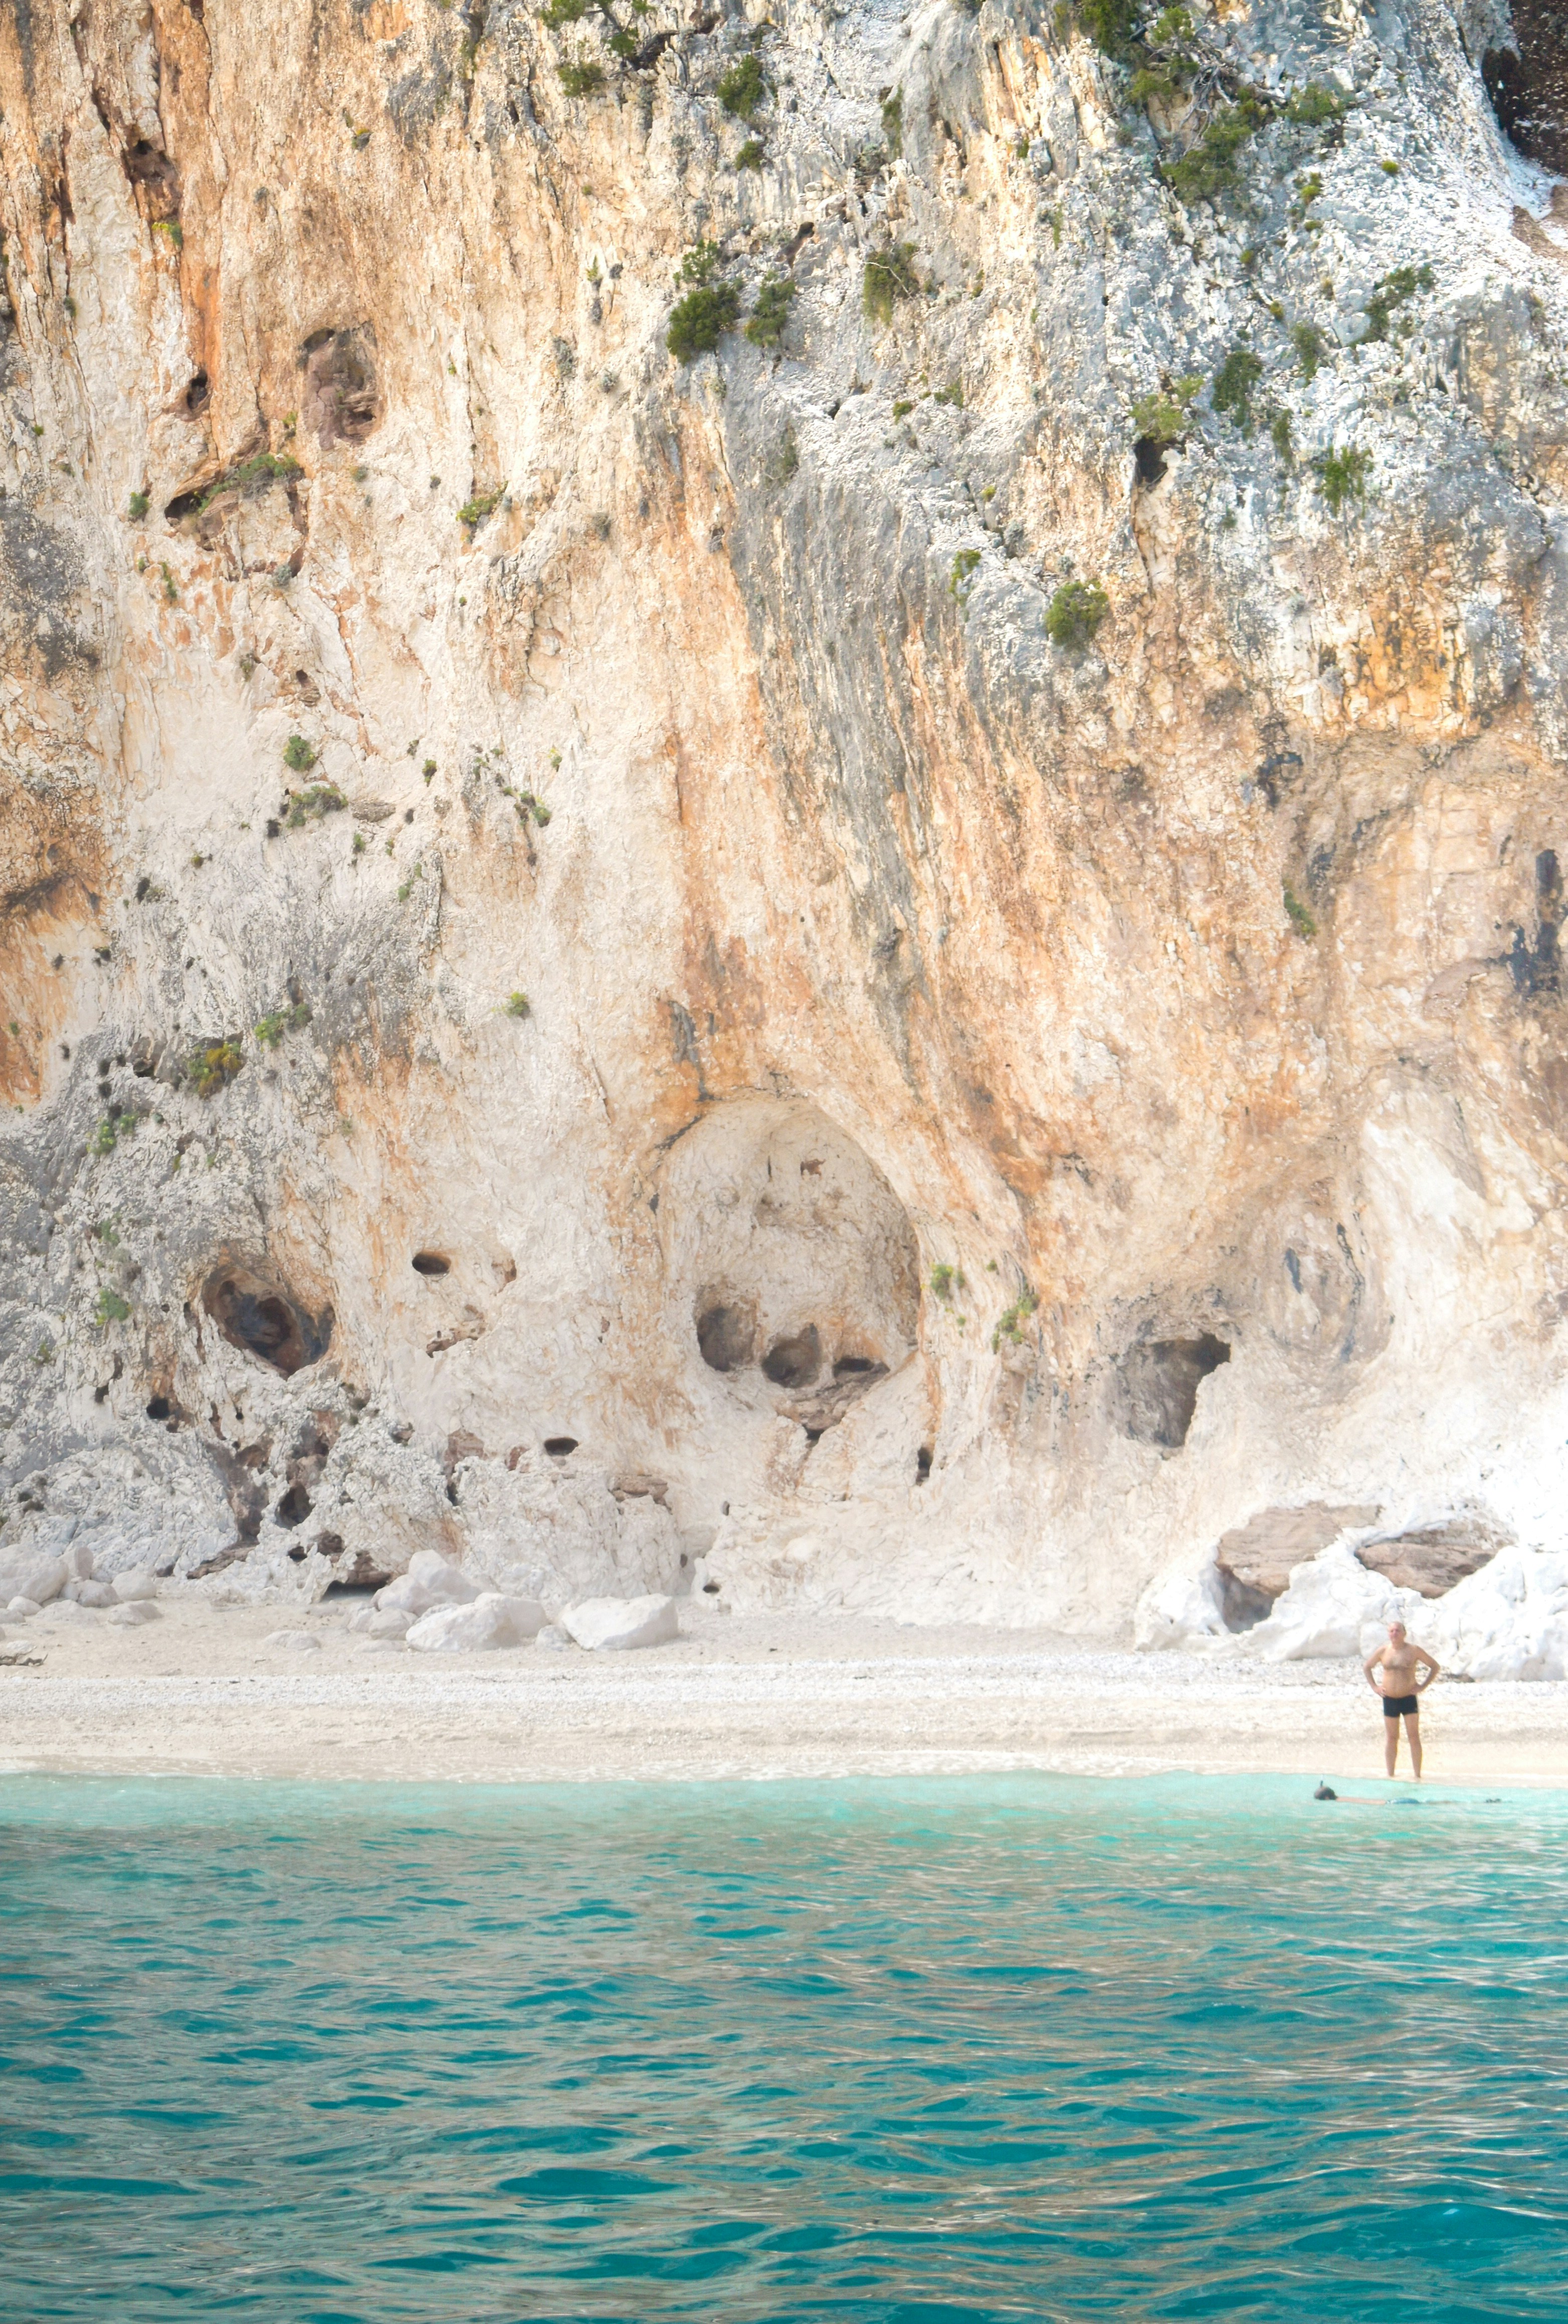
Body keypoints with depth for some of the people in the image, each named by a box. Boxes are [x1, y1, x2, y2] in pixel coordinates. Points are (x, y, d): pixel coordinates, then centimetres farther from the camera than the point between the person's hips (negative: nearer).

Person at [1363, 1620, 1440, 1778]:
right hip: (1390, 1699, 2)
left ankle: (1418, 1776, 2)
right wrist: (1374, 1686, 7)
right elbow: (1367, 1667, 18)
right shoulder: (1383, 1652, 3)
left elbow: (1435, 1667, 4)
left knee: (1414, 1737, -3)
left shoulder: (1414, 1650, -3)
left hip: (1409, 1698, -2)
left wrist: (1423, 1686, -3)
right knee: (1391, 1738, 7)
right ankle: (1390, 1775, 14)